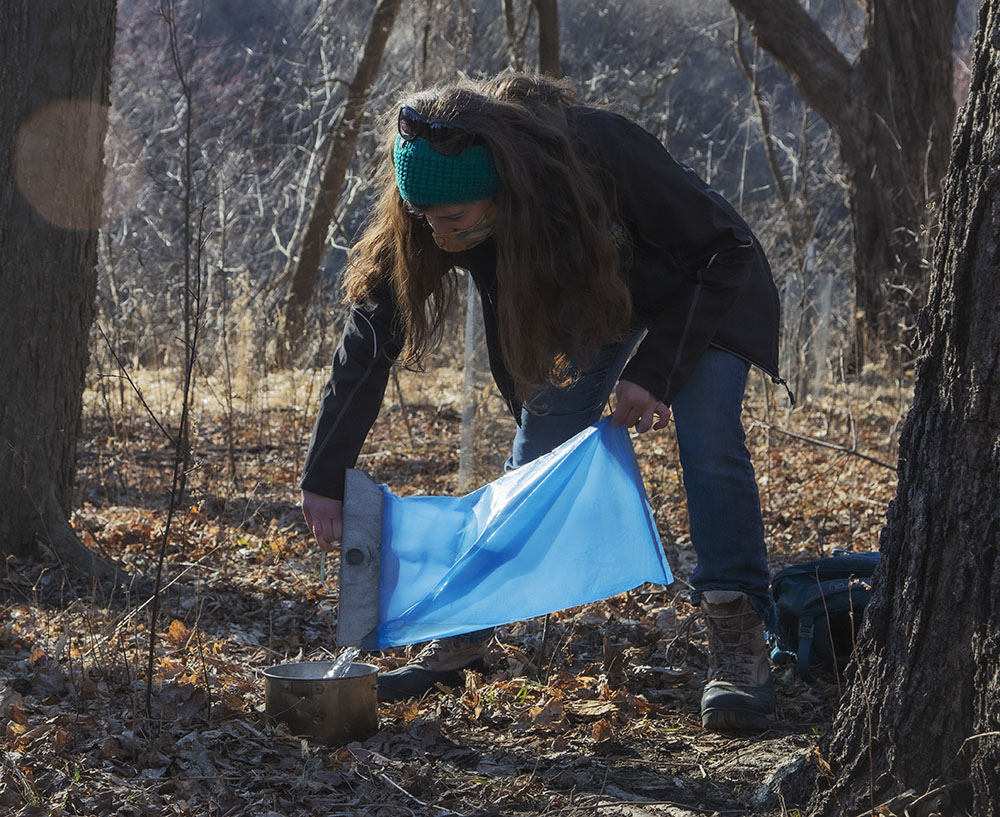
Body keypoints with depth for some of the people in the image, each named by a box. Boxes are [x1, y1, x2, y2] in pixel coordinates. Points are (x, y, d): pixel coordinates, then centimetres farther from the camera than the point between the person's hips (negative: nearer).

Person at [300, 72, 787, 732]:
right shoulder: (440, 211, -28)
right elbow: (372, 332, -21)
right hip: (587, 300, 4)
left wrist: (655, 371, -31)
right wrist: (325, 477, -24)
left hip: (701, 292, -4)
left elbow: (727, 250, -28)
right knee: (538, 453, -3)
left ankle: (738, 645, -13)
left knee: (710, 445, -20)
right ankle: (465, 635, 6)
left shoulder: (605, 153, -41)